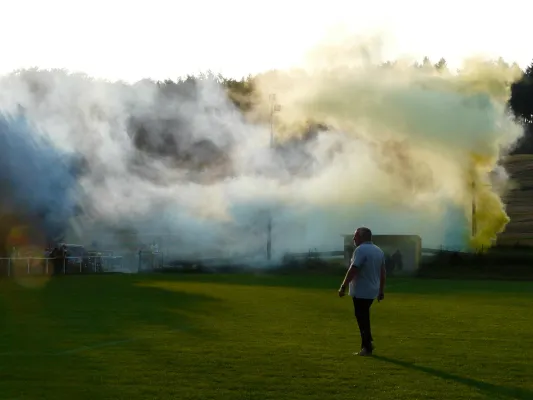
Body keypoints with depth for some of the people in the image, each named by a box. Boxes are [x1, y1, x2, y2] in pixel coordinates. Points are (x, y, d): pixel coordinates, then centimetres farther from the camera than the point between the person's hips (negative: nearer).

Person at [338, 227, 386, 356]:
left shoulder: (361, 250, -15)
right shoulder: (379, 251, 11)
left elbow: (352, 271, -21)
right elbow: (383, 272, 14)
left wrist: (343, 287, -17)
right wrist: (381, 291, 18)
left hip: (360, 292, -8)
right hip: (373, 291, 8)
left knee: (362, 318, -2)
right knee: (364, 317, 21)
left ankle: (367, 347, 0)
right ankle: (368, 341, 17)